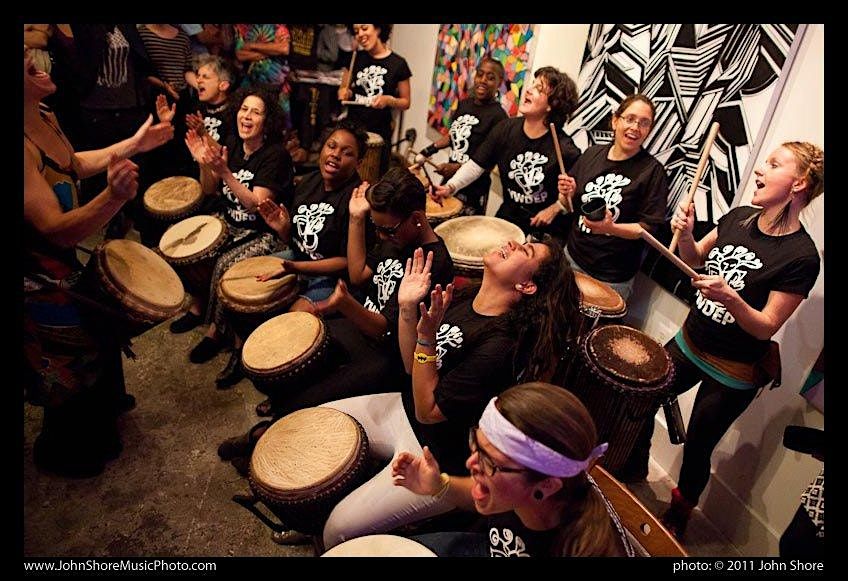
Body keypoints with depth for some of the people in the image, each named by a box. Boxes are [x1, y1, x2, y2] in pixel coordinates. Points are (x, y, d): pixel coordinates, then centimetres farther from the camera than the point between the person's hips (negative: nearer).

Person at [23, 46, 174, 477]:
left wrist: (133, 144, 10)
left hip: (66, 264, 9)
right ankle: (62, 452, 41)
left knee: (100, 331, 28)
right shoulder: (25, 146, -34)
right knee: (73, 370, 12)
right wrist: (114, 196, -53)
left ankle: (104, 402, 58)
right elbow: (57, 230, -37)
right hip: (40, 281, -8)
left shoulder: (43, 118, -5)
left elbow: (74, 164, 14)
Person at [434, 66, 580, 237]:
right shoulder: (506, 128, -6)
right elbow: (476, 164, -4)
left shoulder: (565, 150, -20)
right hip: (505, 219, 5)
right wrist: (450, 187, -16)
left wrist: (555, 208, -20)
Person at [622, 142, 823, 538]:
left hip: (732, 373, -5)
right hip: (689, 342, 6)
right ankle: (633, 472, 47)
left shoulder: (800, 257, -22)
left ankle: (679, 513, 43)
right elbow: (696, 260, 8)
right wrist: (685, 235, -12)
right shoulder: (739, 218, -6)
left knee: (697, 448, 12)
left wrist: (731, 298, -37)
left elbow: (766, 327, -19)